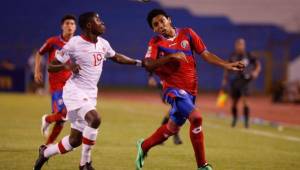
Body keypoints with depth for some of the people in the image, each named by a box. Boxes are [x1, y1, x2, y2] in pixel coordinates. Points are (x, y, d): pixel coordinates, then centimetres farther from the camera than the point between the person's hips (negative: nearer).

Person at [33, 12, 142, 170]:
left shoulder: (103, 44, 5)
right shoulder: (74, 44, -14)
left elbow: (116, 57, 26)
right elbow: (51, 66, -9)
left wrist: (138, 62, 18)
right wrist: (66, 65, -28)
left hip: (90, 94, 7)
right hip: (75, 91, -7)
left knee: (76, 140, 10)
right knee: (95, 119, -31)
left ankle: (45, 152, 34)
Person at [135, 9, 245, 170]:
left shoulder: (187, 34, 3)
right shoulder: (156, 43, -5)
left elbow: (205, 54, 5)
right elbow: (148, 65, -19)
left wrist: (226, 65, -4)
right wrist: (170, 56, -28)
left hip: (190, 90, 5)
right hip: (174, 88, -5)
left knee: (172, 127, 16)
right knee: (196, 117, -24)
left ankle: (143, 146, 41)